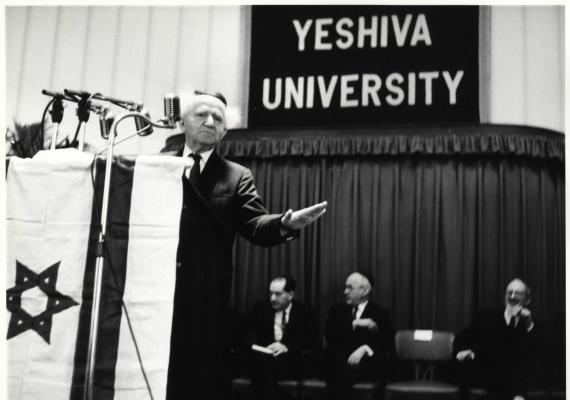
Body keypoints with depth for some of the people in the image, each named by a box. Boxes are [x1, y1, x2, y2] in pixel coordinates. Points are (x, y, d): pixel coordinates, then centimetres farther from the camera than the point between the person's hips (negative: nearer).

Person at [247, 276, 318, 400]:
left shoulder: (305, 312, 8)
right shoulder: (260, 308, 15)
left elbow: (311, 344, -3)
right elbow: (249, 336, 10)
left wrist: (287, 347, -20)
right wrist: (259, 347, -14)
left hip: (294, 362, -2)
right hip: (262, 358, 2)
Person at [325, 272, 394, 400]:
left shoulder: (381, 314, 12)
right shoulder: (337, 310, 20)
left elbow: (388, 347, -2)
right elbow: (330, 334, 0)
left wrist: (365, 349, -20)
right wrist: (354, 324, -10)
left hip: (369, 365, -2)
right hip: (340, 362, 2)